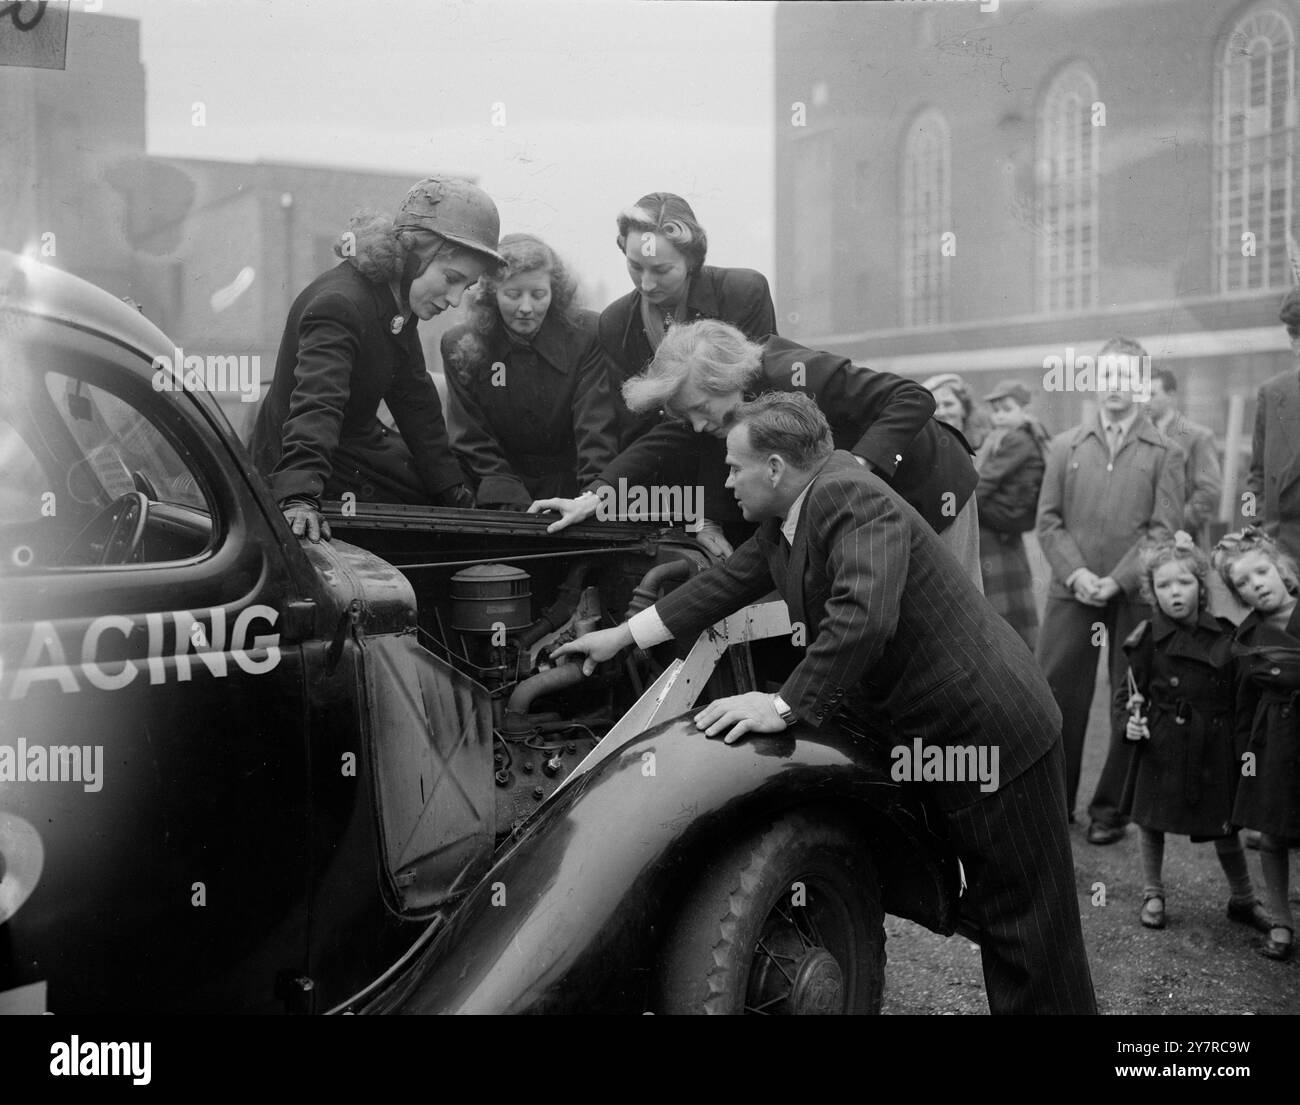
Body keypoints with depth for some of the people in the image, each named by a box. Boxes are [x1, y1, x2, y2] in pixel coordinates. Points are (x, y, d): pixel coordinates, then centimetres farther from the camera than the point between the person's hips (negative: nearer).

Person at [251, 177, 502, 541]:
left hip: (358, 440, 10)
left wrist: (453, 491, 7)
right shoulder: (338, 305, -31)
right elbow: (316, 403, -46)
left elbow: (414, 398, 7)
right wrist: (300, 497, -60)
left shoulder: (397, 300, -1)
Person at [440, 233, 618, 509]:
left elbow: (598, 430, -11)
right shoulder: (459, 346, 0)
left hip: (570, 485, -1)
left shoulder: (587, 335, -5)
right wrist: (509, 497, -17)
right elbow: (471, 440, -2)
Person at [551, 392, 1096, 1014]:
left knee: (1028, 929, 3)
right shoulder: (784, 522, 7)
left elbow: (863, 616, -34)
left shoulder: (849, 496, -23)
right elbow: (729, 581, 17)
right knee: (991, 913, 18)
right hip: (938, 737, 9)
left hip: (990, 730, -9)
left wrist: (786, 706, -28)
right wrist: (623, 635, 19)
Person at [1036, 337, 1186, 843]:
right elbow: (1048, 520, 6)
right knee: (1056, 696, 0)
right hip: (1072, 589, 1)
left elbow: (1164, 527, -3)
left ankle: (1111, 808, 15)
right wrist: (1075, 572, -9)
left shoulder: (1165, 453, 5)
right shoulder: (1065, 446, 9)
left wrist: (1118, 580, -12)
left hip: (1136, 594, -1)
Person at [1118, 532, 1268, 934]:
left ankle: (1243, 900, 31)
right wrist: (1132, 720, -14)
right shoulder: (1146, 640, -7)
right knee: (1151, 821, 9)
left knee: (1225, 828, 10)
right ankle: (1153, 893, 29)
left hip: (1213, 750, 1)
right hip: (1161, 748, -1)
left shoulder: (1226, 637, -2)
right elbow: (1129, 695, 3)